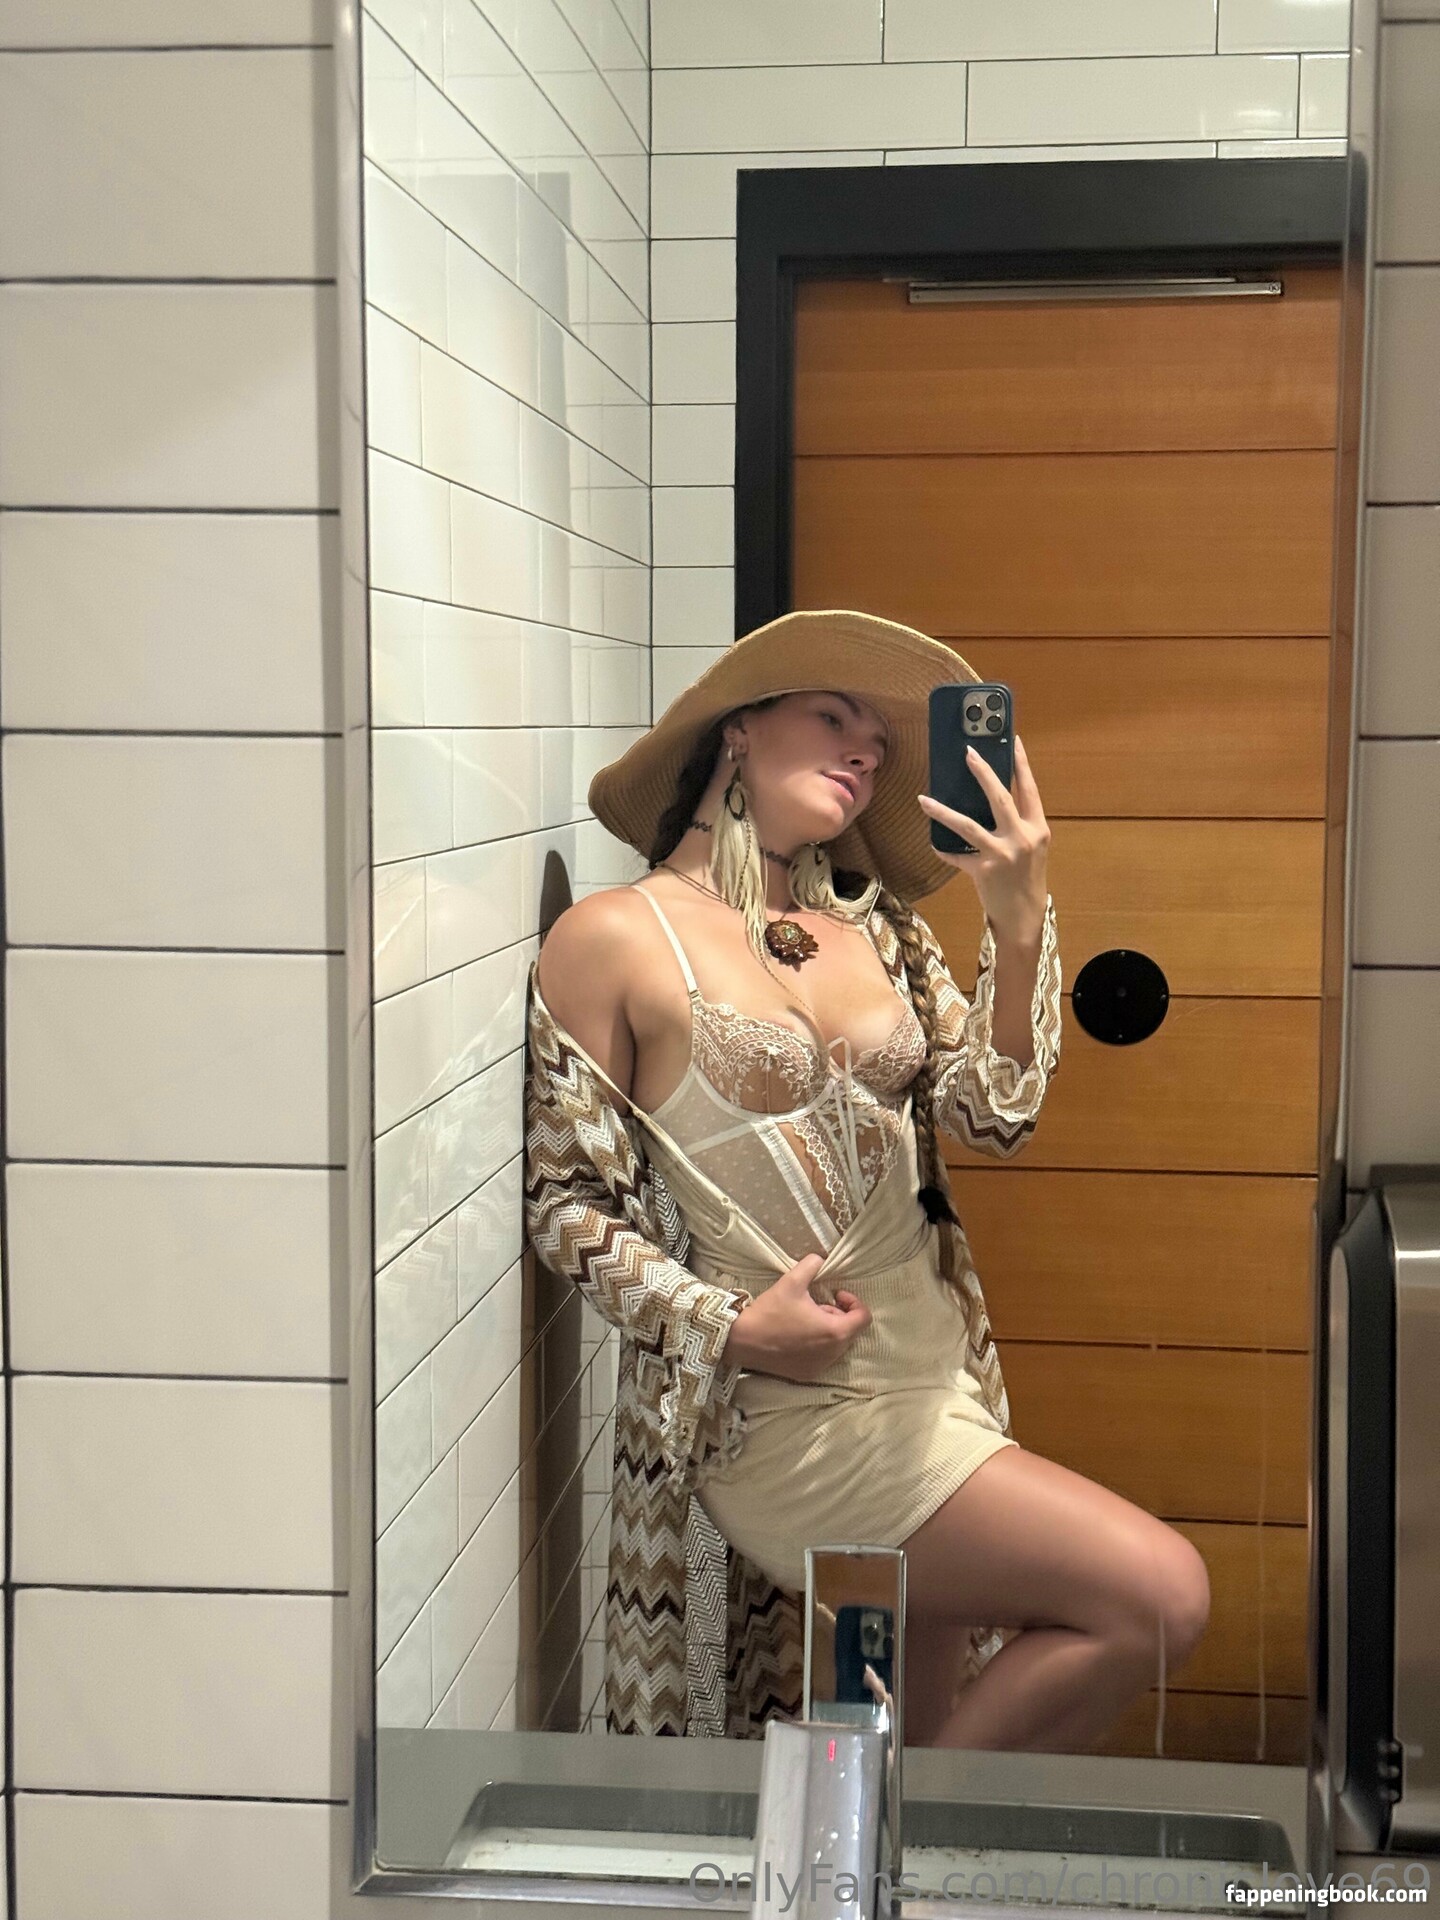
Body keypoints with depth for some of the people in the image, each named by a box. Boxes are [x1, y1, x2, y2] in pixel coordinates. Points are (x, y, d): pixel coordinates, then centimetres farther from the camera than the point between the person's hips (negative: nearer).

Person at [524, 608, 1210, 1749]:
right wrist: (732, 1325, -15)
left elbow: (994, 1118, 0)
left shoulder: (875, 927, 9)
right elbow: (568, 1203, -3)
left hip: (938, 1385, 6)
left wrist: (1020, 929, -14)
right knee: (1159, 1596, -14)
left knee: (913, 1734, 10)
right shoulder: (614, 941, -6)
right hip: (789, 1411, -6)